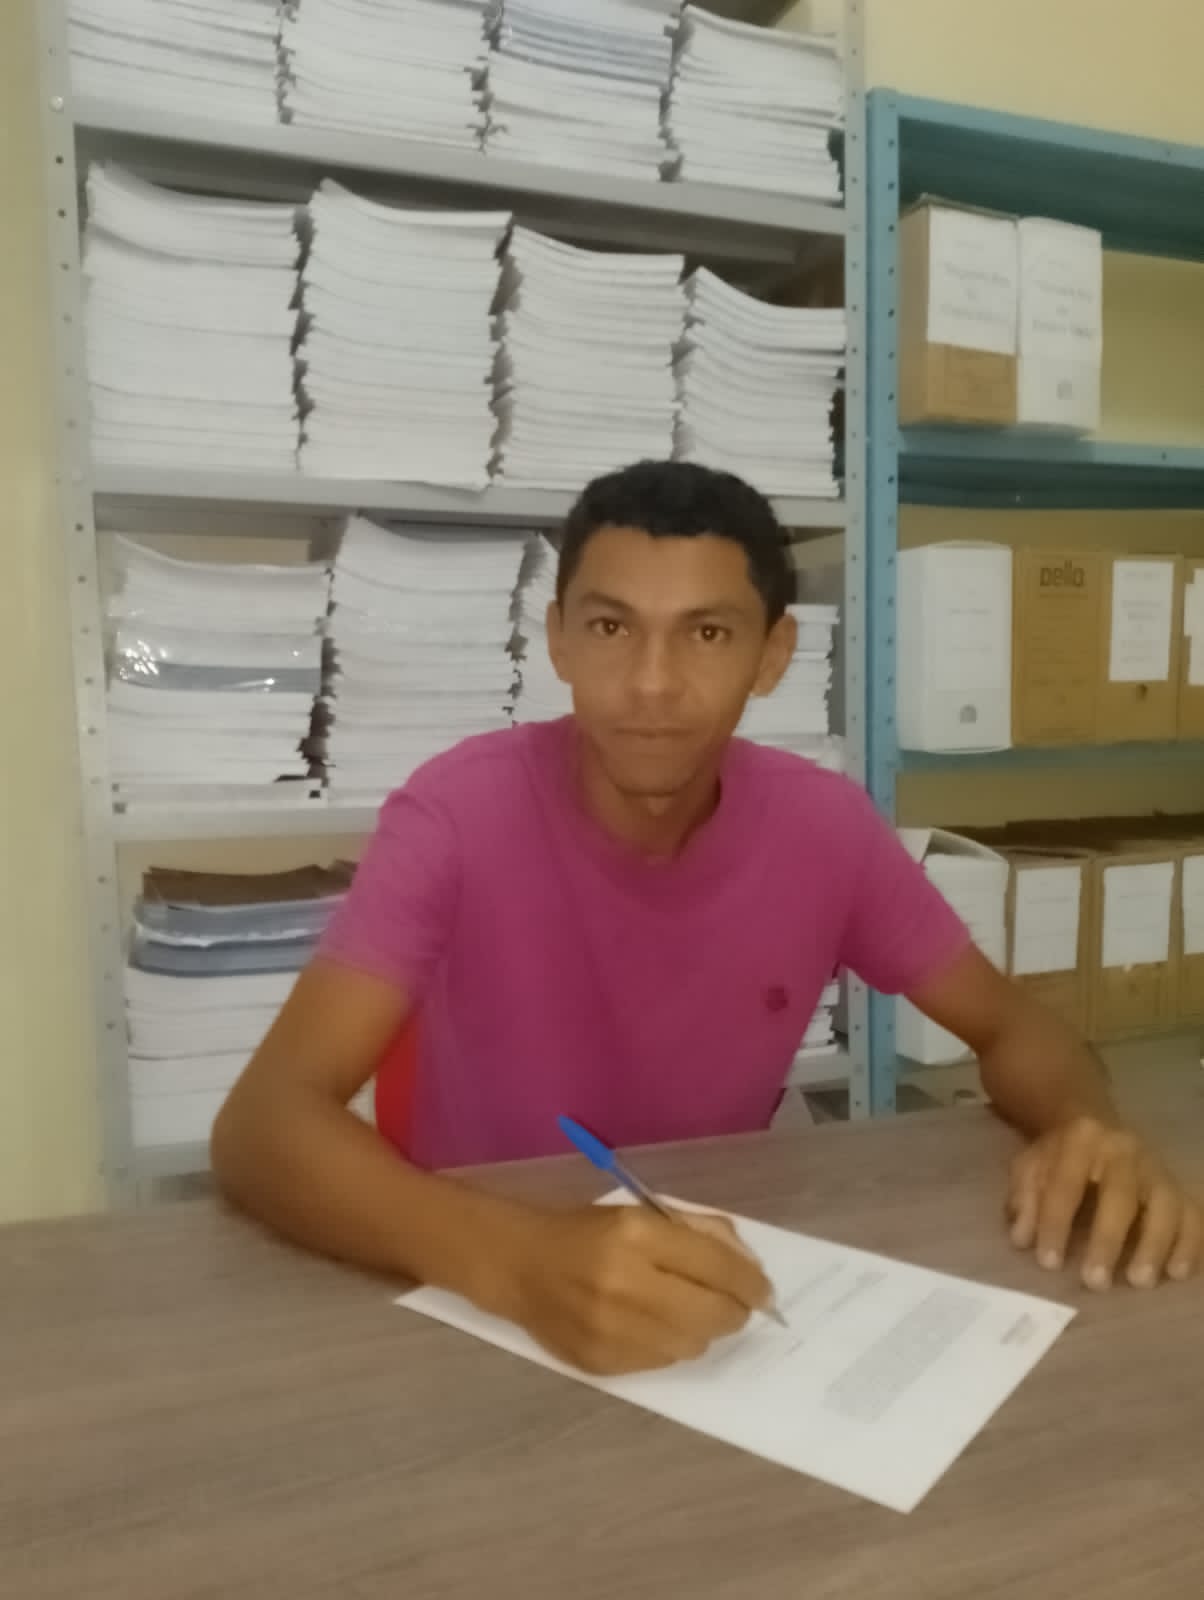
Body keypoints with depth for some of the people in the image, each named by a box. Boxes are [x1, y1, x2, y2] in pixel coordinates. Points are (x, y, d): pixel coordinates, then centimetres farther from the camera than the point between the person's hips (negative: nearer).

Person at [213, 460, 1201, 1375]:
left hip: (715, 1289, 3)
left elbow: (1011, 1026, -1)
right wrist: (515, 1258, -44)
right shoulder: (460, 813, -21)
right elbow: (261, 1125, -27)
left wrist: (1087, 1127, -22)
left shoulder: (825, 827, -12)